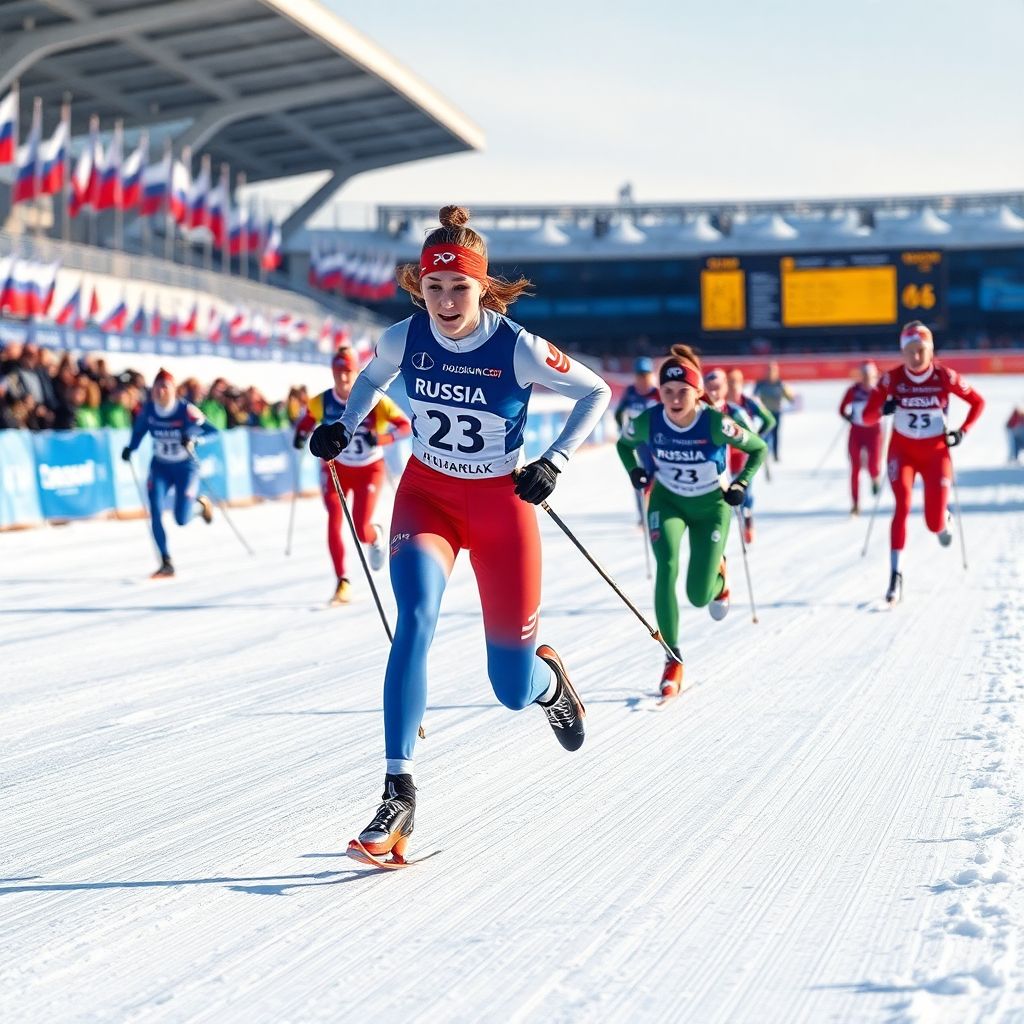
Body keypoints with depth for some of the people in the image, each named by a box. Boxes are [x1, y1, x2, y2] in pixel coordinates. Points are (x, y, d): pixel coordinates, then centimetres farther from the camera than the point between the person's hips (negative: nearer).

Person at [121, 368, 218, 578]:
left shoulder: (185, 410, -21)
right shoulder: (148, 410, -9)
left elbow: (212, 431, -22)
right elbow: (139, 429, 11)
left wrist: (194, 435, -40)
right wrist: (130, 448, -3)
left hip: (185, 466, -3)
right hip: (160, 467, 3)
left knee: (182, 520, -10)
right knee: (155, 512, -16)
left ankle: (200, 500, 25)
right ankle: (166, 563, -9)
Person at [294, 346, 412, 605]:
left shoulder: (373, 400, -21)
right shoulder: (321, 402, -12)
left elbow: (405, 425, -22)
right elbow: (307, 418, 9)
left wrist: (379, 439, -38)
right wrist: (301, 434, -12)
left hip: (369, 469, -2)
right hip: (336, 467, 2)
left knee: (361, 531, -10)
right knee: (334, 523, -15)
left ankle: (376, 536, 30)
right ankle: (342, 583, -2)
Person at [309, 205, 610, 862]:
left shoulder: (519, 350, -20)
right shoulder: (404, 339, -11)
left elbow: (597, 392, -6)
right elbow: (372, 378, 13)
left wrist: (554, 463, -17)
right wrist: (344, 427, -4)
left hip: (502, 508, -1)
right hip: (426, 497, 2)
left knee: (512, 692, 4)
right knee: (416, 621, -29)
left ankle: (548, 678, 45)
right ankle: (399, 794, -26)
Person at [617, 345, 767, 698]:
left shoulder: (715, 424, -27)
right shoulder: (648, 422, -20)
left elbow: (758, 449, -10)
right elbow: (624, 444, 4)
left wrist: (740, 485, -20)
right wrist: (634, 471, -13)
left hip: (711, 507, -1)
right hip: (667, 501, 1)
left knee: (699, 597, -3)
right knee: (666, 567, -26)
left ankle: (718, 576, 37)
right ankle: (673, 660, -16)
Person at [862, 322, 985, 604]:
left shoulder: (945, 377, -12)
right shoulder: (892, 379, -11)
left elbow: (978, 402, 2)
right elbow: (867, 417, -9)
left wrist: (962, 431, -10)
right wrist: (883, 409, -30)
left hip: (936, 452, 0)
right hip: (903, 451, 0)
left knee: (934, 523, -5)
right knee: (902, 506, -21)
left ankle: (944, 519, 34)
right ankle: (895, 575, -19)